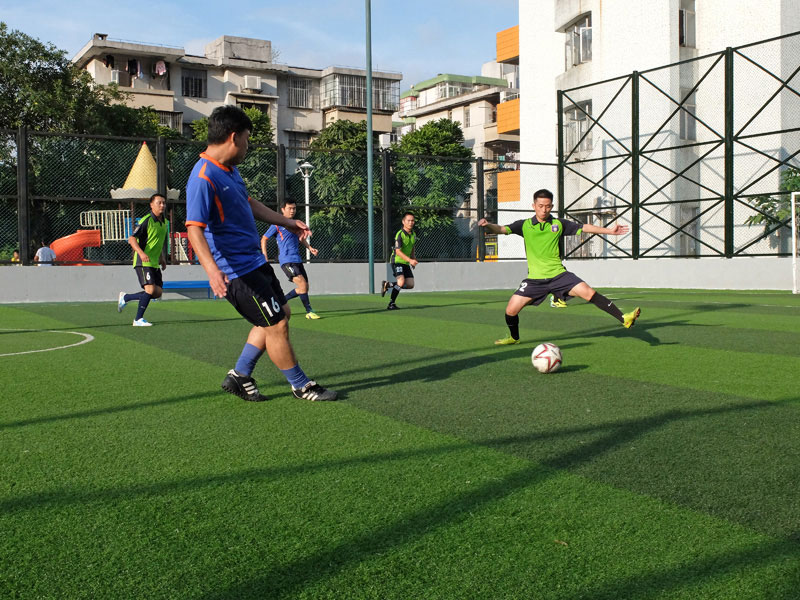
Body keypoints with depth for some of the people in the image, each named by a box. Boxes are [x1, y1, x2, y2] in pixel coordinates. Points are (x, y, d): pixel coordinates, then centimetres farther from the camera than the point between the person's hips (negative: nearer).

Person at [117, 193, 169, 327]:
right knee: (150, 289, -18)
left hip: (154, 263, 8)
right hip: (143, 262, -8)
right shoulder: (146, 220, -12)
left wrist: (162, 259, 23)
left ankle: (125, 297, 21)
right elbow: (132, 239, -17)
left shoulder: (165, 222, 12)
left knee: (158, 292, 5)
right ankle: (138, 319, -4)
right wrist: (141, 253, -32)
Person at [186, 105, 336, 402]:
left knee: (281, 314, 17)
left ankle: (240, 375, 23)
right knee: (276, 325, -3)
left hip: (254, 262, 11)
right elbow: (194, 228, -30)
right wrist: (211, 269, -43)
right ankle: (301, 386, 15)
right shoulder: (203, 178, -22)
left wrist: (287, 222, 31)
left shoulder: (230, 169, 11)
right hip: (237, 270, -11)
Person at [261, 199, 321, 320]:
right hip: (286, 260, -8)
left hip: (297, 259, 8)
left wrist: (310, 248, 13)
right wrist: (265, 256, -5)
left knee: (304, 288, 6)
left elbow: (301, 238, 30)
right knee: (303, 284, -20)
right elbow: (264, 239, 4)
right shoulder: (277, 225, -2)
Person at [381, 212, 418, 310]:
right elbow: (398, 251, -25)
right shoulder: (400, 234, -17)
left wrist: (414, 259, 11)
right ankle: (391, 303, -9)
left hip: (406, 263, 8)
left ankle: (387, 285, 20)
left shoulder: (413, 235, 7)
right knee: (401, 282, -24)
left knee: (410, 285, 1)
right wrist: (410, 260, -33)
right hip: (397, 261, -8)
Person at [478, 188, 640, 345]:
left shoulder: (559, 224, 5)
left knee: (588, 293, -16)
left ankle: (623, 318, -10)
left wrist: (609, 230, 4)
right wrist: (487, 225, -30)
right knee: (511, 309, -6)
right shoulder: (524, 225, 1)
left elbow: (583, 228, 9)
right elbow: (502, 229, -9)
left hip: (558, 275, 0)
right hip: (535, 279, 0)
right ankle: (514, 338, 24)